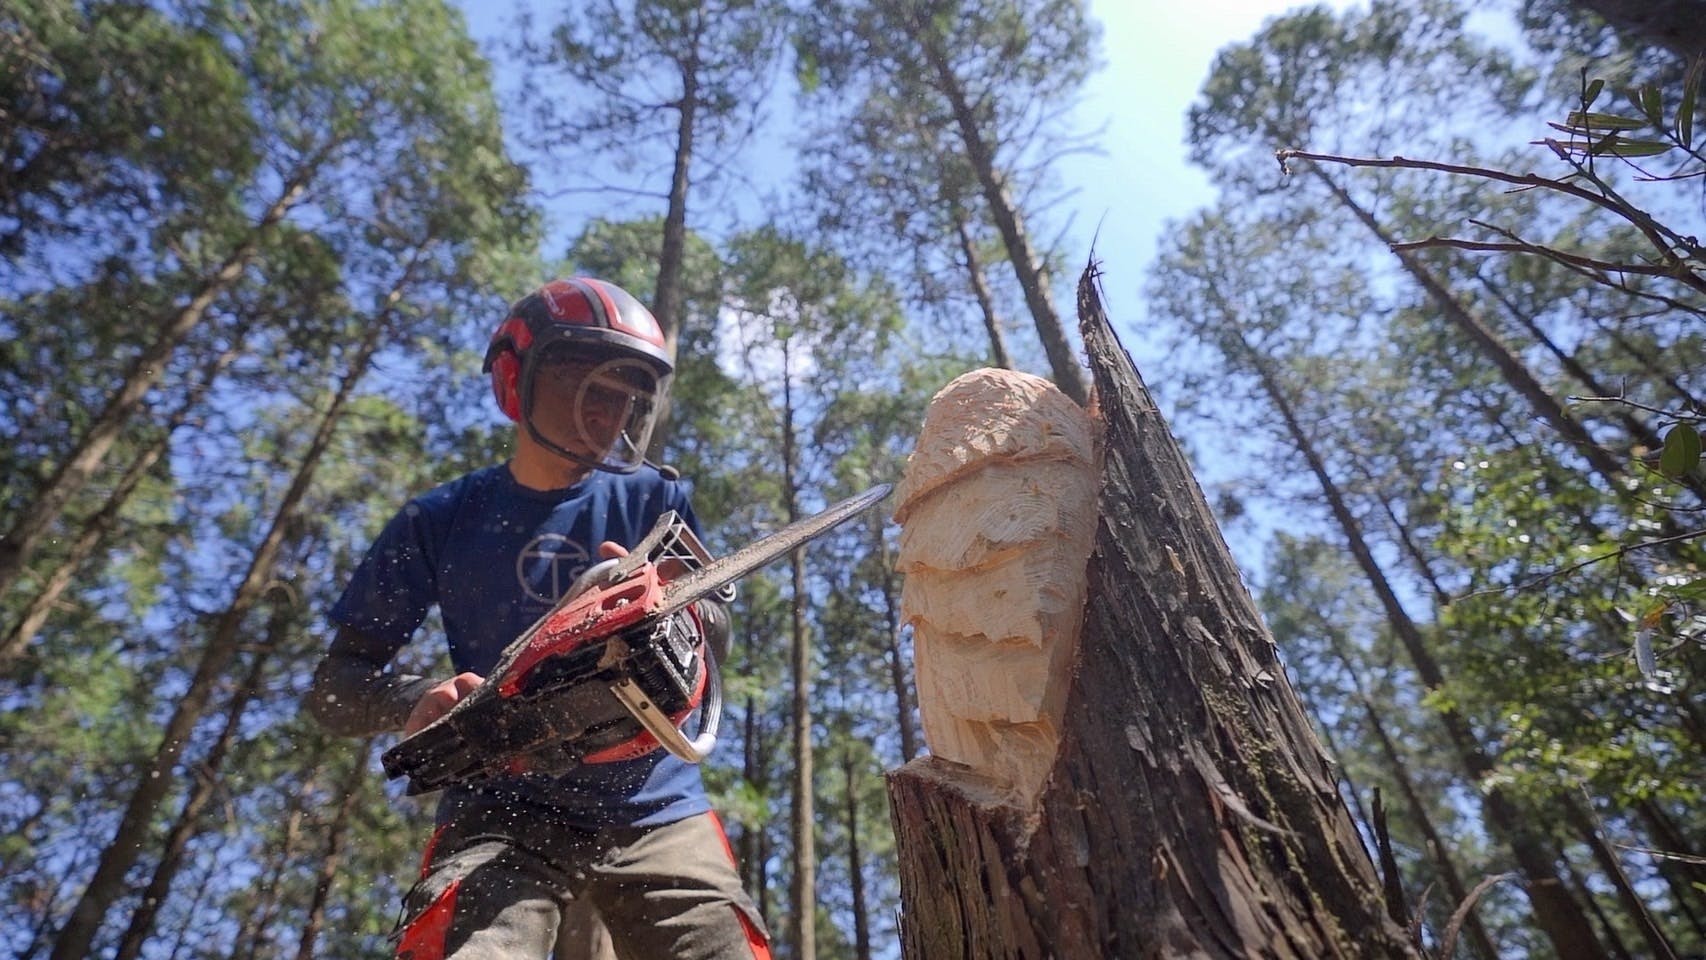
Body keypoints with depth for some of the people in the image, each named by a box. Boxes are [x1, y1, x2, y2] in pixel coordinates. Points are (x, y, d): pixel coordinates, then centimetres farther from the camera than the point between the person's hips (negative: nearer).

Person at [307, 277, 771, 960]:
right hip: (508, 811, -1)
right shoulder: (441, 521, 3)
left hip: (656, 810, 2)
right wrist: (415, 702, -19)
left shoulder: (653, 499, 5)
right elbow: (335, 687, 4)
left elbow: (718, 629, 2)